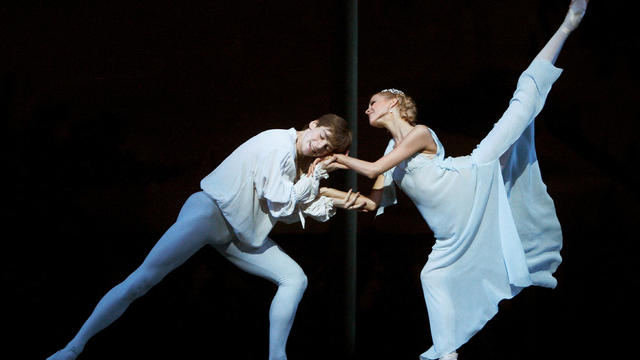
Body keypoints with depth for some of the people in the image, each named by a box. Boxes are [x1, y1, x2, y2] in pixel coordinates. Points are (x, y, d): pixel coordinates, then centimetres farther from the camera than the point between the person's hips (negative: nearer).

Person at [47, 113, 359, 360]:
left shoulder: (303, 161, 14)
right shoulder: (279, 145, -14)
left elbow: (290, 212, 13)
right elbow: (279, 205, -14)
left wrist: (332, 205, 5)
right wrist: (311, 179, -6)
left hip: (239, 235, 9)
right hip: (210, 212, -9)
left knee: (295, 278, -5)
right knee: (141, 281, -17)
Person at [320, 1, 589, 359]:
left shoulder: (420, 133, -2)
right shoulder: (392, 153, 22)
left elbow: (373, 169, -10)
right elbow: (373, 202, 20)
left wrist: (339, 157, 0)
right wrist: (326, 190, 14)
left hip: (478, 179, -7)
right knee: (435, 274, 6)